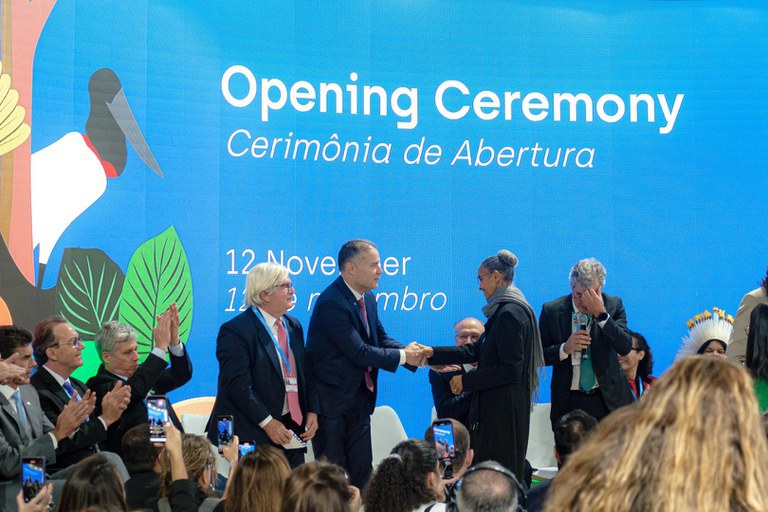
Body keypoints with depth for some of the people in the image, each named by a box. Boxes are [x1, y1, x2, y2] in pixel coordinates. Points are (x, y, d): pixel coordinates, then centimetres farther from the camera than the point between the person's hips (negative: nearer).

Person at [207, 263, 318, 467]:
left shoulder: (293, 326, 13)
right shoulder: (235, 330, -12)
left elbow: (305, 373, 18)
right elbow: (238, 386, -18)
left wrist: (312, 411, 4)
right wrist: (267, 423, -19)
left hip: (291, 428, 7)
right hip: (251, 435, -7)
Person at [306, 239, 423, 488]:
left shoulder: (367, 298, 6)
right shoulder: (331, 303, -23)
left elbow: (381, 339, 9)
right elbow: (359, 352, -24)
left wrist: (417, 356, -6)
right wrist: (402, 356, -15)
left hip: (359, 398, 8)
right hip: (331, 400, -8)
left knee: (362, 471, 10)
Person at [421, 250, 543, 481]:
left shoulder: (510, 313, -18)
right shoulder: (503, 310, 13)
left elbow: (510, 369, -21)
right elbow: (476, 350, 16)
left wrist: (467, 380, -14)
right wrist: (433, 353, 12)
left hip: (505, 407, -10)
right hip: (496, 404, 10)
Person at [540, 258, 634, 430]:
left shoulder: (613, 305, 0)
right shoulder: (551, 311, -1)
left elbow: (625, 348, -12)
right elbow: (540, 356, 2)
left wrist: (601, 313, -21)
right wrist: (565, 348, -17)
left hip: (608, 400, 0)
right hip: (569, 402, 0)